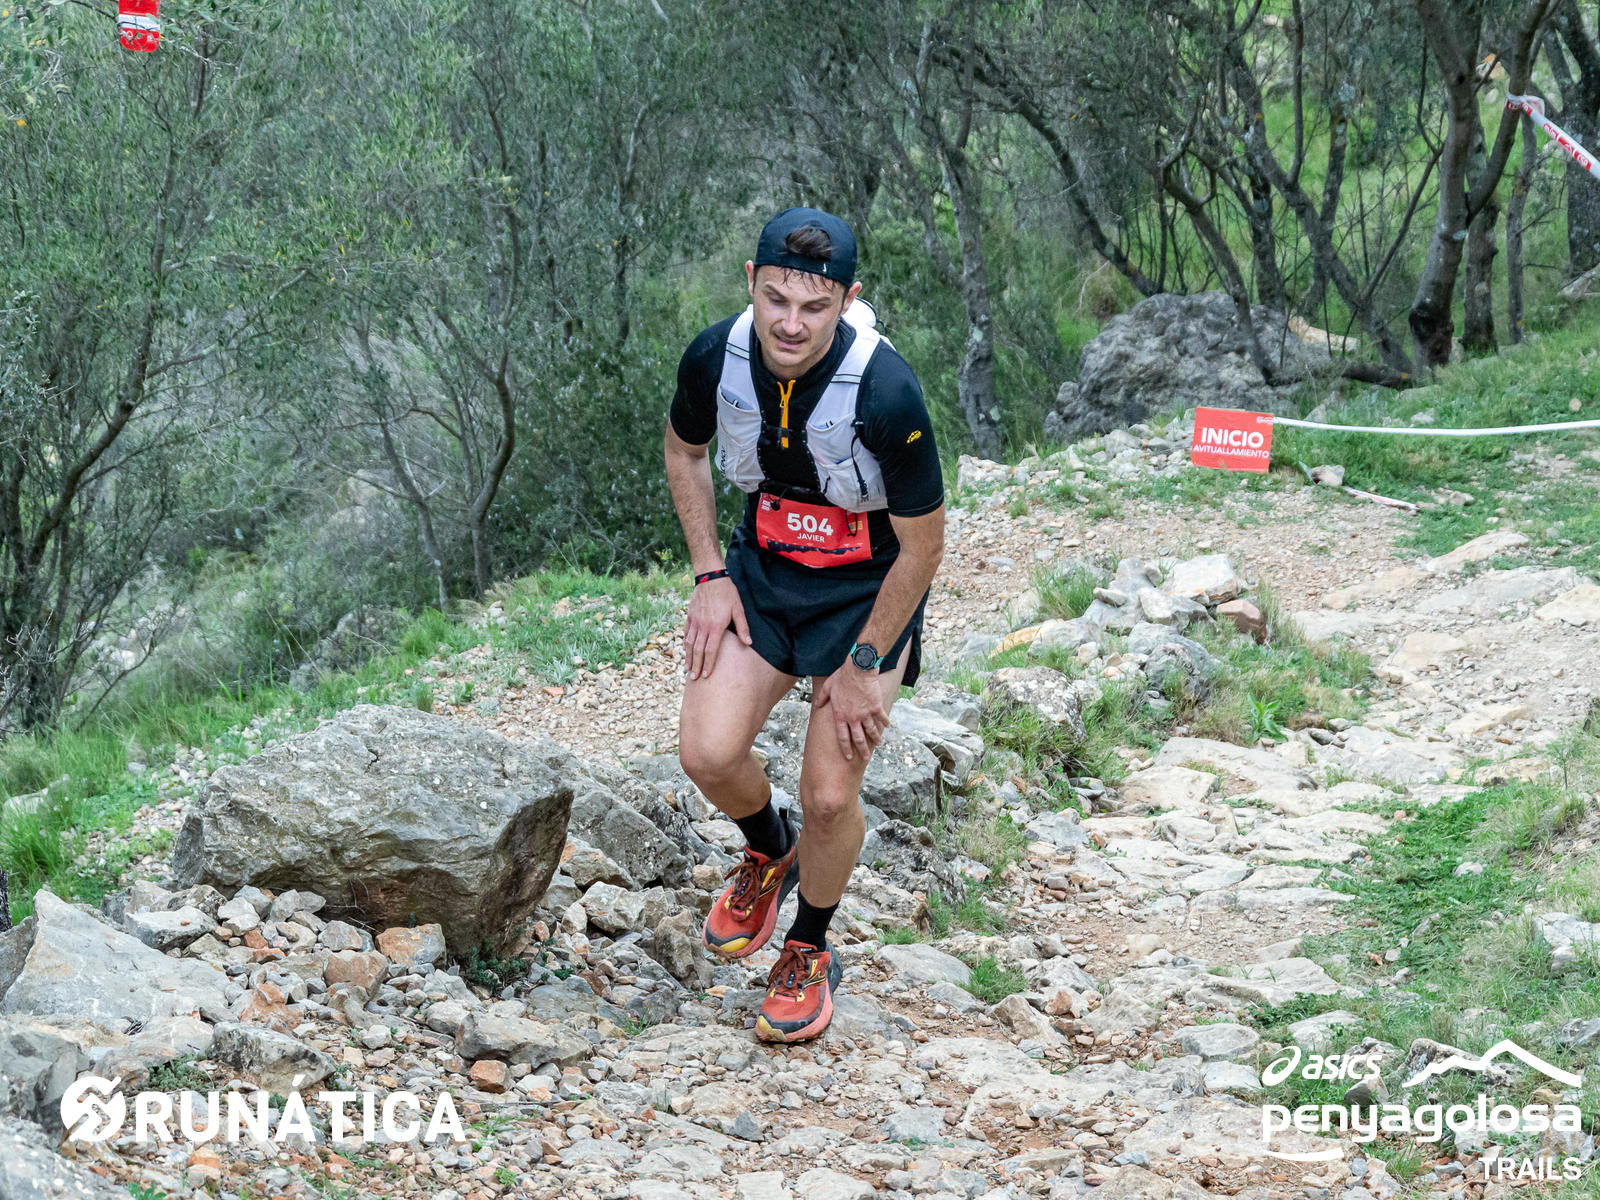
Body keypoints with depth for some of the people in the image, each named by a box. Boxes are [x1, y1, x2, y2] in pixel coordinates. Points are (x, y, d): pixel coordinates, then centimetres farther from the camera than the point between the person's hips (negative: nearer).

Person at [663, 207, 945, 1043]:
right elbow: (684, 450, 6)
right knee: (707, 753, -13)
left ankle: (811, 951, 21)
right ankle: (769, 854, 22)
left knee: (829, 795, -8)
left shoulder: (886, 394, -30)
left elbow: (922, 545, -19)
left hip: (867, 593, -3)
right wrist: (710, 576, -1)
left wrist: (863, 666, -13)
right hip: (763, 570, 3)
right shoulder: (717, 357, -17)